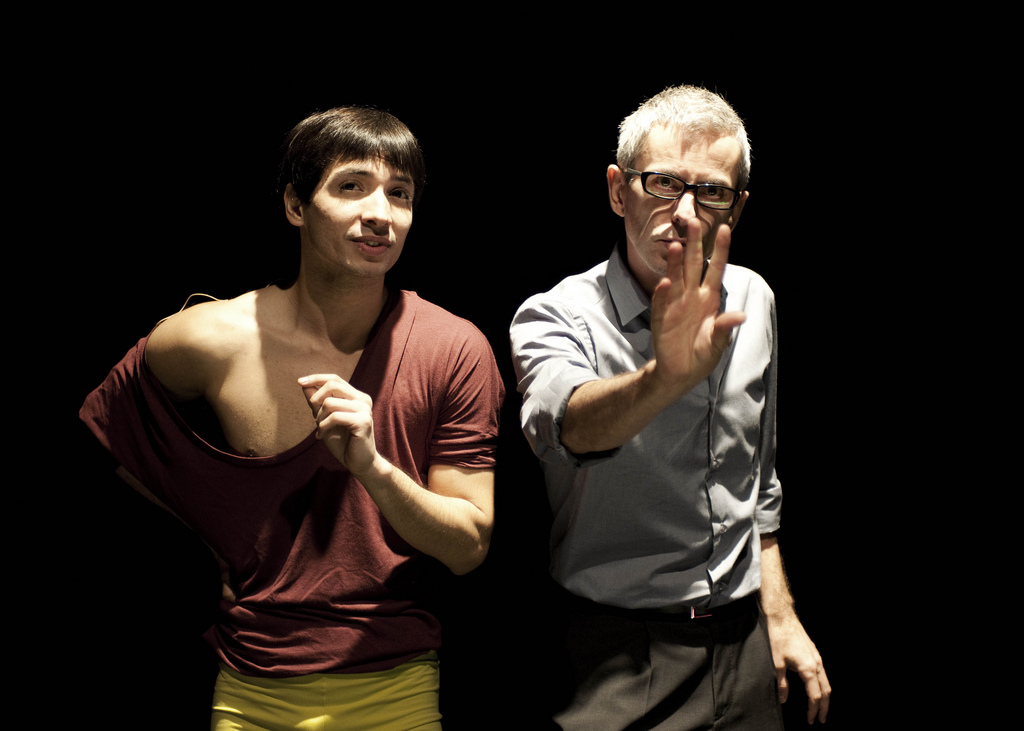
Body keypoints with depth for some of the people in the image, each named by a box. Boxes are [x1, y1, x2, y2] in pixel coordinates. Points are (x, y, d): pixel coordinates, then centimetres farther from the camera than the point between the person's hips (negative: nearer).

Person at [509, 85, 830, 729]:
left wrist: (779, 615, 15)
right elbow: (567, 423, -37)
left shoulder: (753, 300, 3)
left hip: (743, 646, 5)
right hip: (617, 657, -4)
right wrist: (664, 377, -55)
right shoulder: (556, 316, -13)